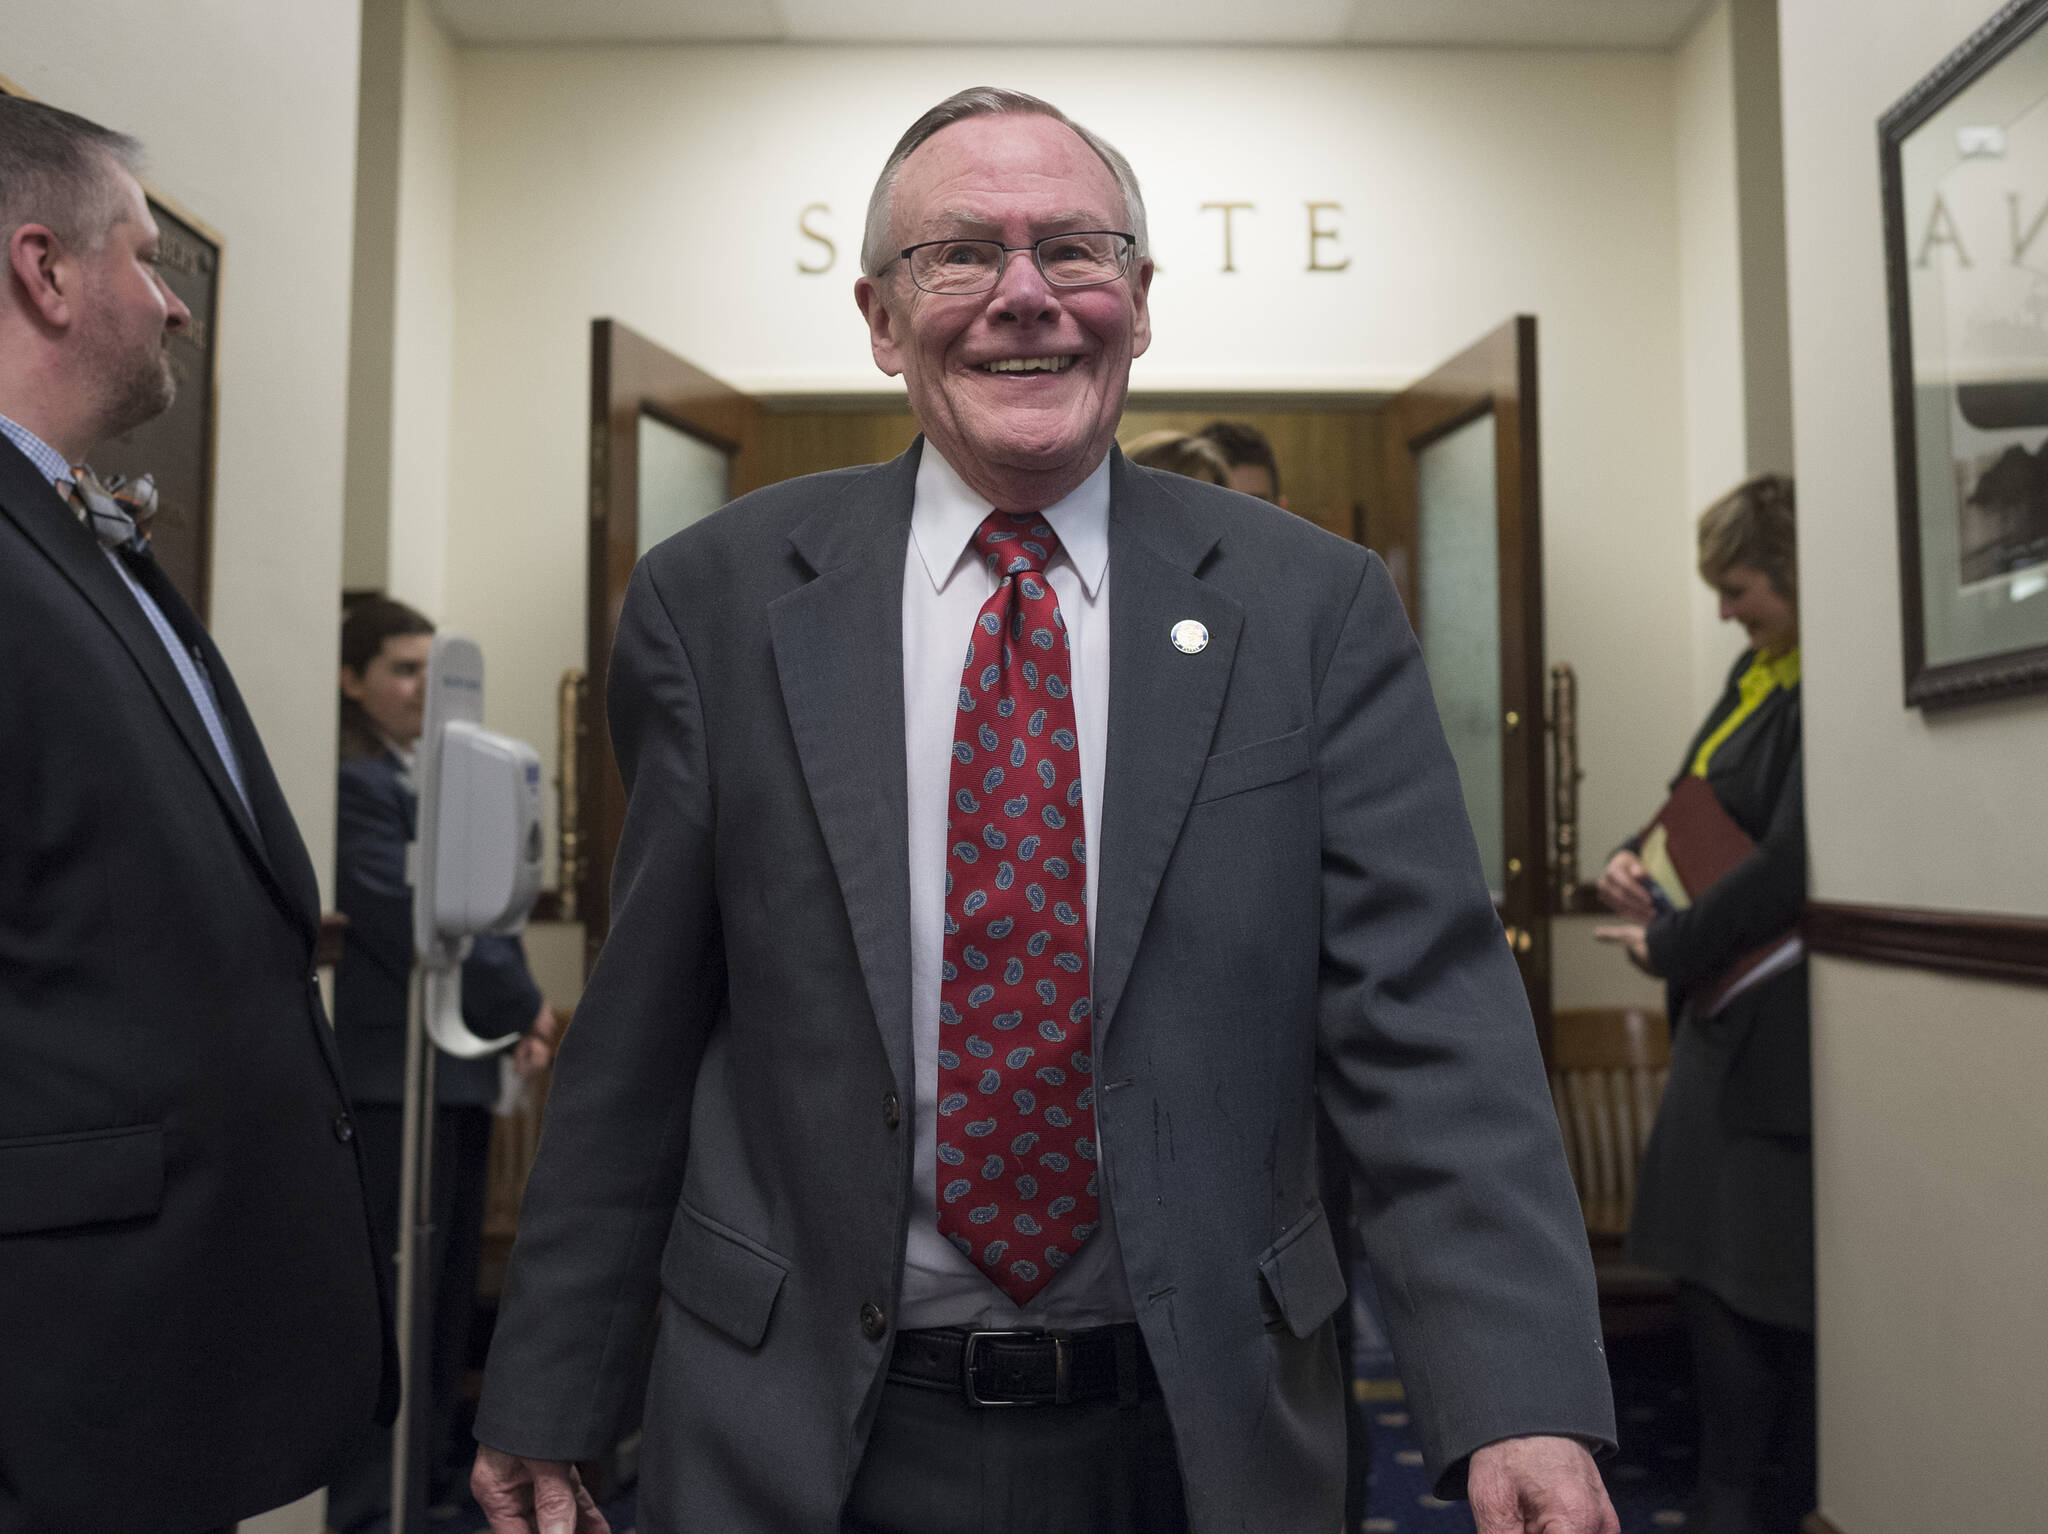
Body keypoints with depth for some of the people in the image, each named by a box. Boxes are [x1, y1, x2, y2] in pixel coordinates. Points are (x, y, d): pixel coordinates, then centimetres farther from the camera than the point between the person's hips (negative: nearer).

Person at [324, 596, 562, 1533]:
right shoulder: (353, 782, -12)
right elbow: (409, 927, -18)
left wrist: (514, 1019, 1)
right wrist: (522, 1007, -9)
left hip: (466, 1061, 9)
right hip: (398, 1068, -9)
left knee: (452, 1287, 14)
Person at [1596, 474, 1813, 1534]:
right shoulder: (1756, 672, 10)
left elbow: (1790, 862, -24)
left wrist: (1669, 947, -13)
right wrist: (1635, 858, 0)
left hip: (1781, 1033, -9)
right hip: (1724, 1013, 9)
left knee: (1757, 1282, 4)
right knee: (1710, 1267, 17)